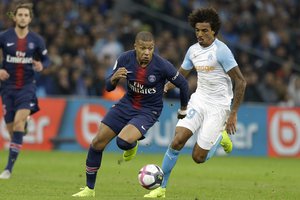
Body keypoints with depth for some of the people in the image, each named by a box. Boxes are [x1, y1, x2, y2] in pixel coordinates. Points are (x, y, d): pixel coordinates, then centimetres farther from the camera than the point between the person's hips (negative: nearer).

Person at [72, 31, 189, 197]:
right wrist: (114, 79, -28)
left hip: (148, 111, -4)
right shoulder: (125, 59, -14)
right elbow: (109, 87, -4)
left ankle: (132, 145, 11)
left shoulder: (162, 66, -23)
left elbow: (182, 84, -5)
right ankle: (89, 189, 16)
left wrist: (183, 110, 8)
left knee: (123, 142, -30)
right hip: (127, 104, 4)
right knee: (97, 143, -1)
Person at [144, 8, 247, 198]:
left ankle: (221, 137, 25)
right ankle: (162, 187, -4)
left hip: (218, 106, -5)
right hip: (198, 101, 5)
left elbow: (241, 81, -15)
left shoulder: (221, 50, -15)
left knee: (198, 157, -6)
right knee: (177, 141, -15)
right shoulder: (193, 50, 6)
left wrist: (233, 114, -16)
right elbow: (180, 75, 21)